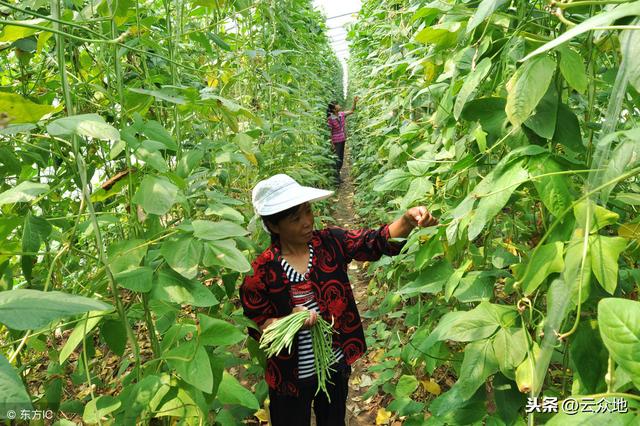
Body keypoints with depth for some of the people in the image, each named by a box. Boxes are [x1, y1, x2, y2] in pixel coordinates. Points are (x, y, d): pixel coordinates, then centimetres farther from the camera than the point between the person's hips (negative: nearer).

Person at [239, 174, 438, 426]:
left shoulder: (331, 242, -10)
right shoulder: (261, 271, -17)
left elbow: (379, 241, -18)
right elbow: (257, 328, -11)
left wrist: (408, 220, -36)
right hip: (290, 376, -2)